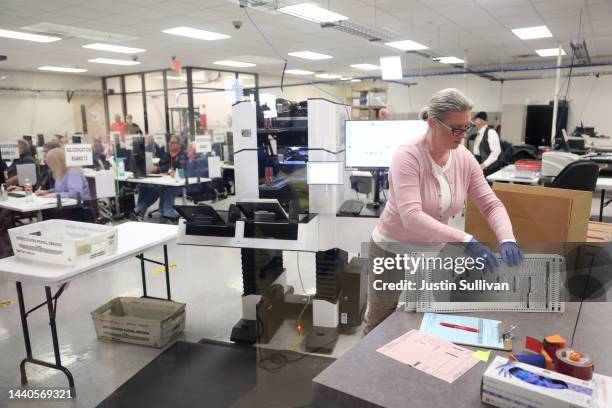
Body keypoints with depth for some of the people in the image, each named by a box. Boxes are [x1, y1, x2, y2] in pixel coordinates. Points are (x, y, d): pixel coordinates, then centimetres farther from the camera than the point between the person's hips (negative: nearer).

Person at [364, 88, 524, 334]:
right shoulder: (408, 156, -26)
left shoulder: (464, 158, -7)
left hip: (432, 251, 5)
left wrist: (507, 239, -24)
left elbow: (491, 204, -5)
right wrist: (466, 241, -40)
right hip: (393, 250, -5)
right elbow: (411, 217, -35)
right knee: (380, 322, 13)